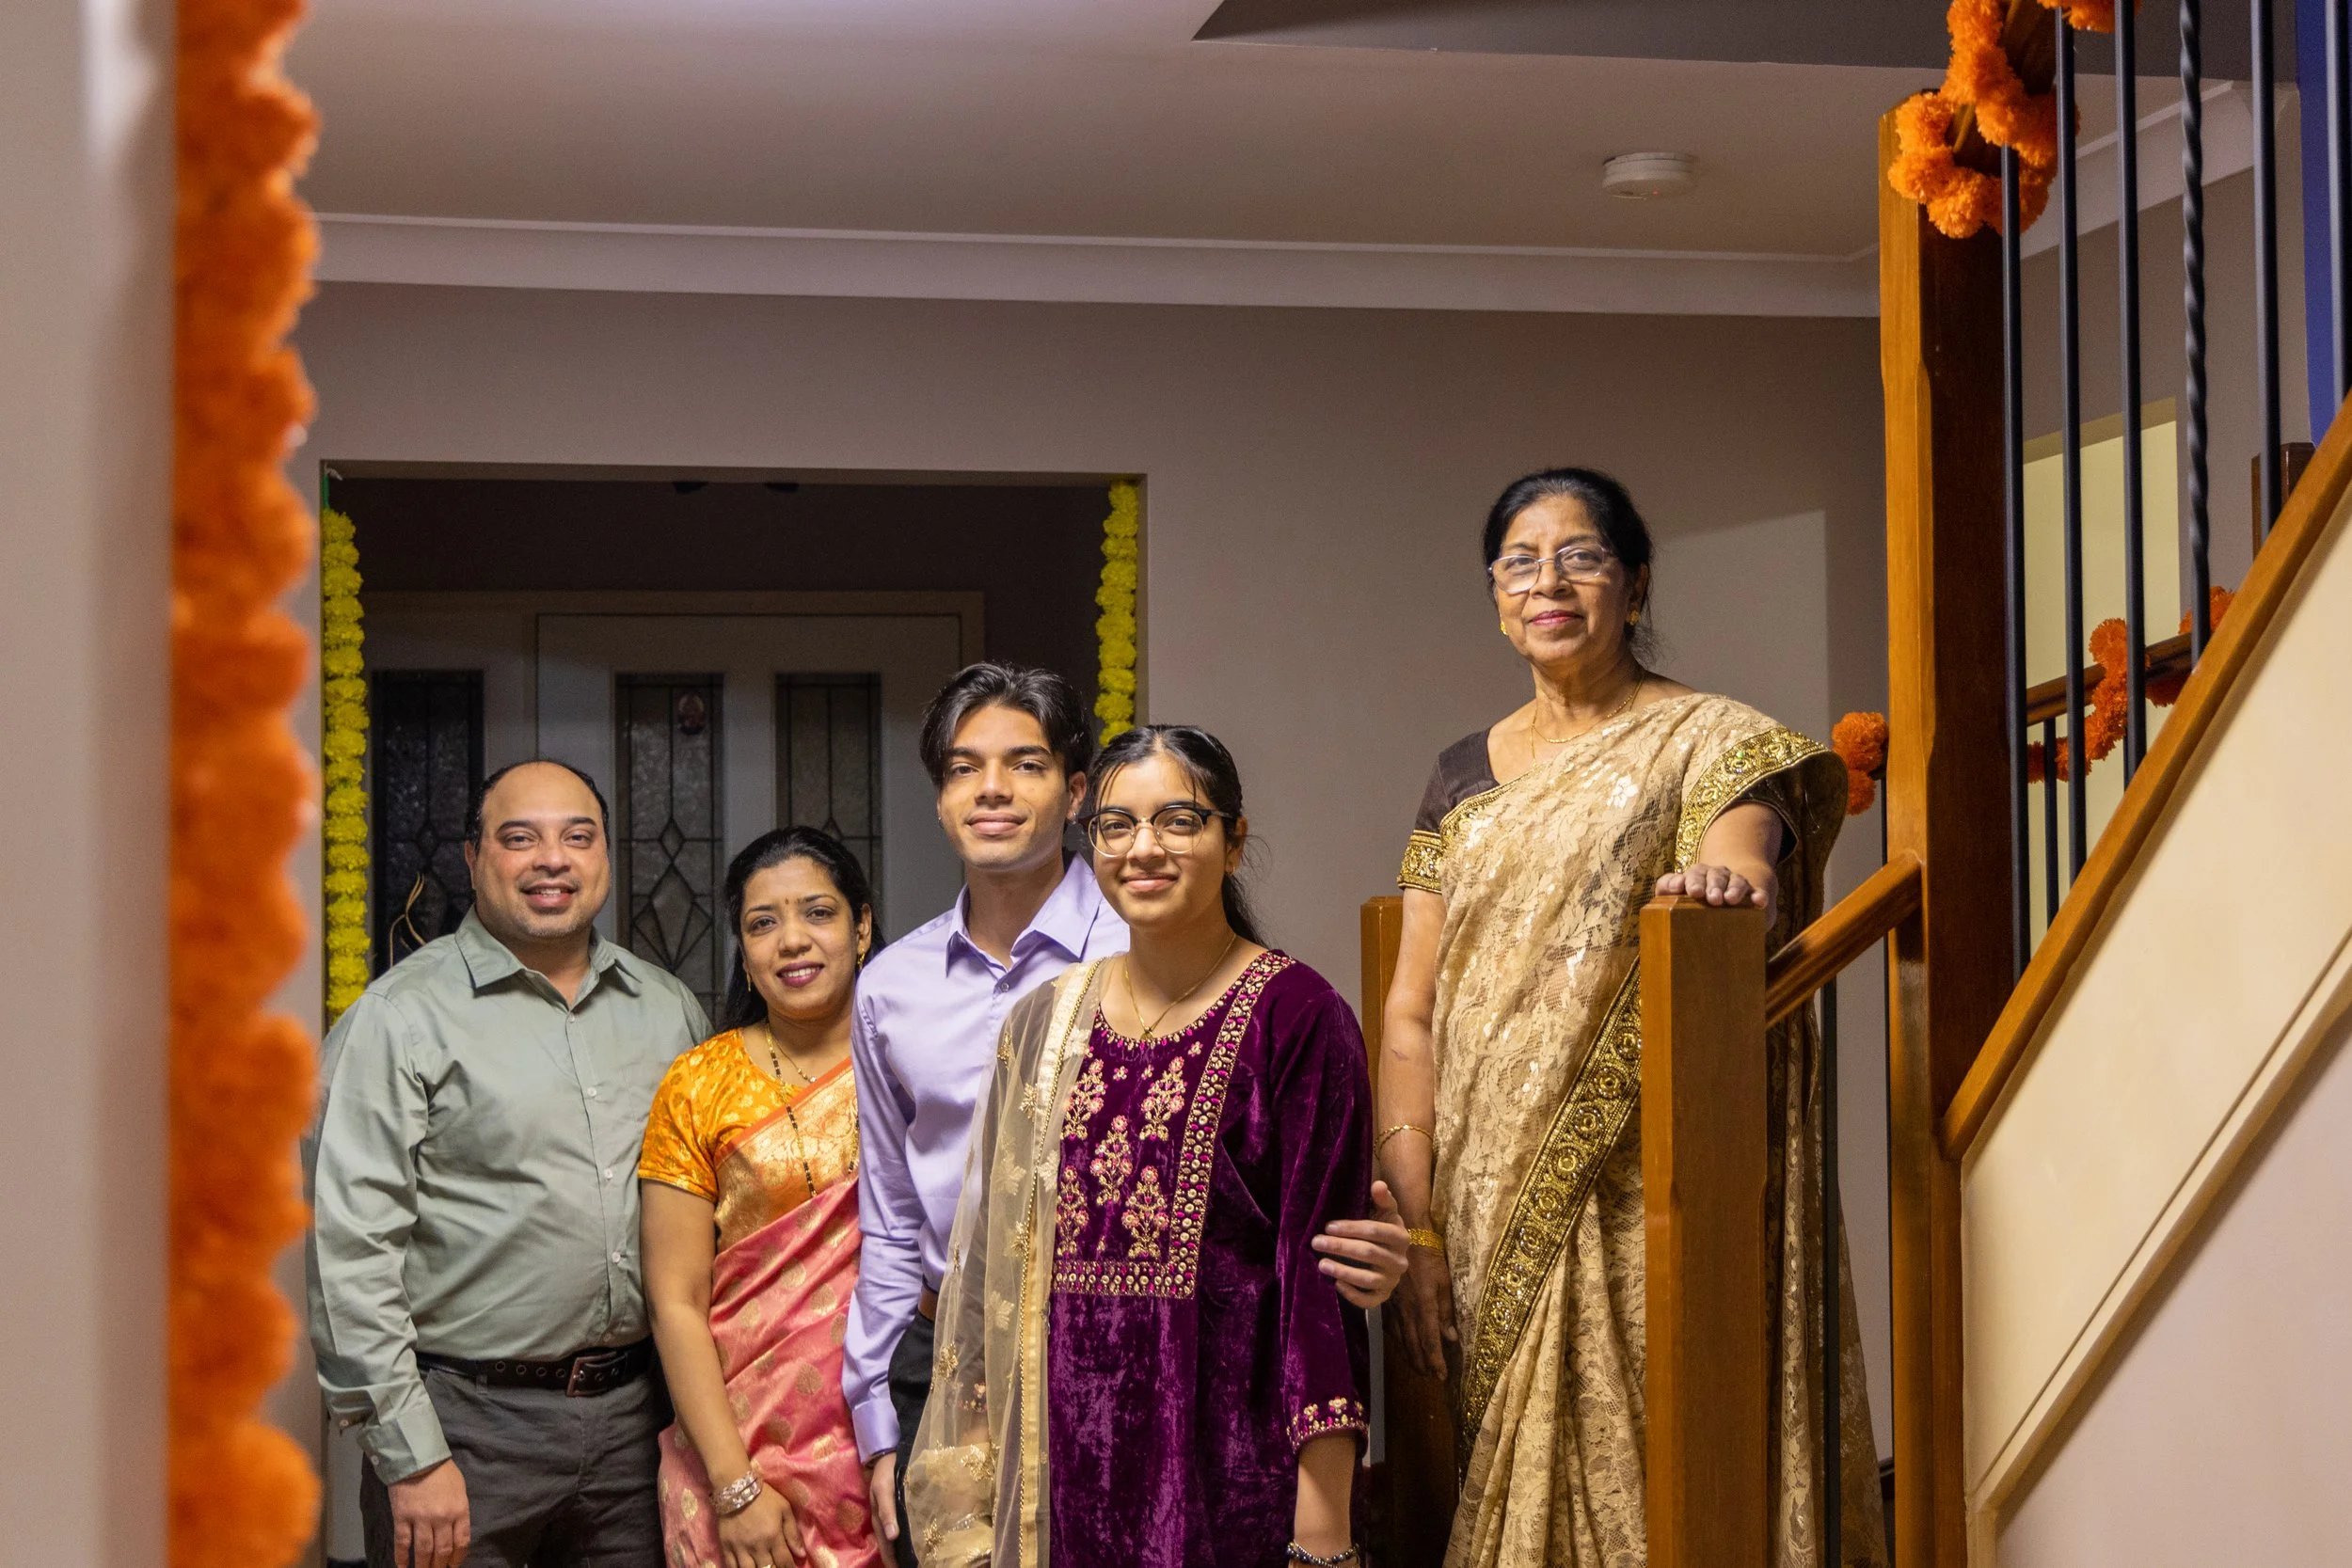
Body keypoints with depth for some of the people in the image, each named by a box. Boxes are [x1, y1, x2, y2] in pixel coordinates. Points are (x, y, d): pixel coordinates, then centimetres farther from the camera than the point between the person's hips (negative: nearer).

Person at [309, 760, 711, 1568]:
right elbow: (351, 1249, -10)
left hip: (636, 1413, 4)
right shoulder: (401, 1017, -5)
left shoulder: (669, 1009, 11)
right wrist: (412, 1458, -13)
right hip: (471, 1421, -4)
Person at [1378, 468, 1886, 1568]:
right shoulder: (1465, 776, 12)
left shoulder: (1710, 745, 1)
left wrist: (1730, 878, -44)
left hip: (1640, 1205, -4)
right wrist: (1416, 1230, -2)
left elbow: (1748, 869, -19)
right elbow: (1410, 1014, 7)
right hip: (1491, 1211, 4)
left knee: (1639, 1478, -5)